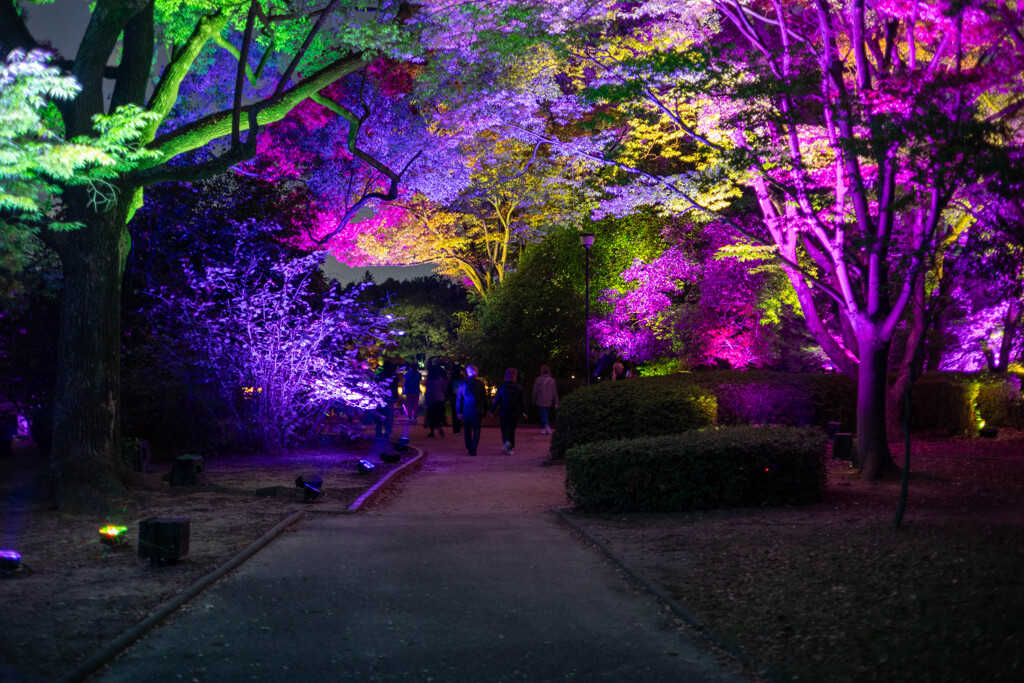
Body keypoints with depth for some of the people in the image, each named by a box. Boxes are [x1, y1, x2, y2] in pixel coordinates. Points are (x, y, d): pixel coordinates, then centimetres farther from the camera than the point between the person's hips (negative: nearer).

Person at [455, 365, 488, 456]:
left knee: (467, 430, 15)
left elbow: (458, 399, 2)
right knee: (476, 430, 2)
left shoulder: (463, 384, -1)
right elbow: (484, 398, 0)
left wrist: (458, 411, 9)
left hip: (466, 410, 2)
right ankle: (473, 450, -8)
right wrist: (484, 411, 8)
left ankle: (469, 448, 20)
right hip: (477, 410, -2)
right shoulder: (480, 384, -5)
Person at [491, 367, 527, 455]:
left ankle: (506, 442, -21)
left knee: (504, 429, 7)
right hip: (515, 413, 1)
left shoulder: (501, 387, -8)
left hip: (504, 413, -1)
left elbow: (497, 400, -4)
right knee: (512, 430, 12)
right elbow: (522, 401, 0)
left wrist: (492, 410, 6)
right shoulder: (519, 388, -5)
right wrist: (524, 412, 11)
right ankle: (510, 448, 10)